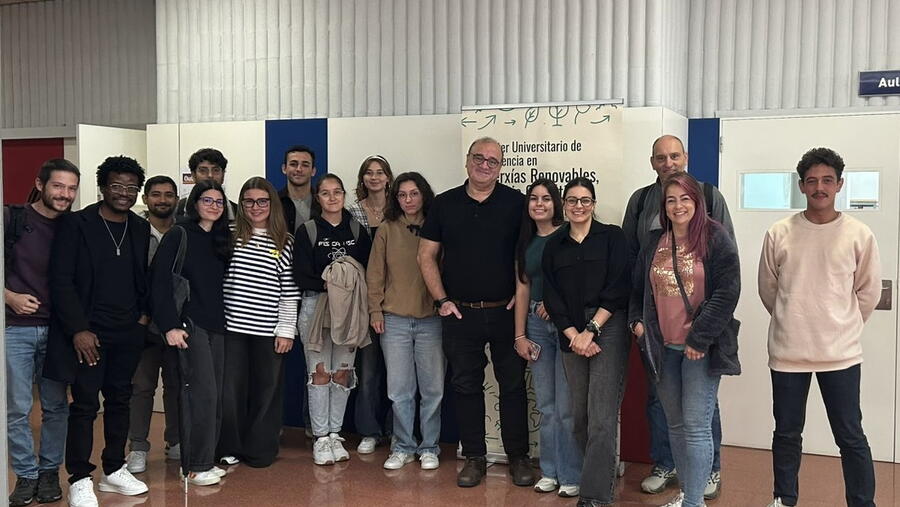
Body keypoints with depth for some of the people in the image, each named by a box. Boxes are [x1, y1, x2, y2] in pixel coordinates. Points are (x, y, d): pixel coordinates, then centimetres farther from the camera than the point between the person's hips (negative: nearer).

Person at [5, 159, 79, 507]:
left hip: (56, 330, 2)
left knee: (56, 407, 7)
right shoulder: (12, 219, -4)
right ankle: (26, 475, 16)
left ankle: (49, 471, 22)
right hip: (16, 328, -2)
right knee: (17, 409, 2)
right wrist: (9, 295, -13)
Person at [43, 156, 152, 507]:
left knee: (119, 401, 12)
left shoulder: (141, 228, 9)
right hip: (88, 333, -4)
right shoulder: (75, 225, -5)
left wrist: (145, 314, 4)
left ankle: (114, 471, 24)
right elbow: (61, 280, -9)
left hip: (129, 334, 5)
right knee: (85, 405, -2)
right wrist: (78, 330, -14)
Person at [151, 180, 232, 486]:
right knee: (204, 394, -9)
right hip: (189, 324, -6)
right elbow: (161, 280, -11)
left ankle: (205, 460, 17)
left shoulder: (221, 240, 14)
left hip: (216, 326, 6)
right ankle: (195, 466, 2)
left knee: (214, 396, 6)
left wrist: (225, 320, 7)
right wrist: (169, 325, -17)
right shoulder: (179, 235, -5)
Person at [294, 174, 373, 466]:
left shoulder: (357, 230, 8)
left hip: (349, 310, 3)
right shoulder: (307, 231, 0)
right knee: (319, 373, 0)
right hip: (315, 307, -2)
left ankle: (335, 435, 17)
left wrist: (351, 284, -12)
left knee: (342, 373, 6)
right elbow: (301, 277, -7)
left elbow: (368, 271, 6)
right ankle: (320, 437, 8)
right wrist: (330, 283, -20)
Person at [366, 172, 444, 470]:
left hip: (431, 319, 0)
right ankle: (403, 447, 21)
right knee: (399, 389, 6)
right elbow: (375, 274, 5)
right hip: (394, 319, 1)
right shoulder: (387, 230, 3)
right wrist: (375, 311, 0)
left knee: (433, 388, 6)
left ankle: (429, 448, 21)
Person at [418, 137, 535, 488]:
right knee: (466, 386, 8)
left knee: (513, 385, 6)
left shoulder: (515, 203, 0)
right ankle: (474, 457, 20)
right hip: (460, 314, 1)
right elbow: (426, 255, 6)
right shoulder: (445, 204, 5)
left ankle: (518, 456, 19)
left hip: (505, 312, -1)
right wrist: (441, 300, -1)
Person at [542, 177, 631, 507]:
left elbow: (617, 290, -6)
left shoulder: (612, 237, 2)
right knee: (579, 416, 6)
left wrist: (591, 330, -11)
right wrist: (574, 336, -6)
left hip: (608, 330, -4)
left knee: (601, 418, -9)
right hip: (571, 335, 4)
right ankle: (604, 475, 23)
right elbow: (551, 297, 6)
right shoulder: (554, 246, 12)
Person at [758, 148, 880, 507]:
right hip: (787, 351, 1)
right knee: (787, 433, 14)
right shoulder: (779, 234, -2)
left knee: (850, 437, 6)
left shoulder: (859, 235, -4)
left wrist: (842, 328, 10)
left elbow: (868, 292, 5)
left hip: (841, 353, -1)